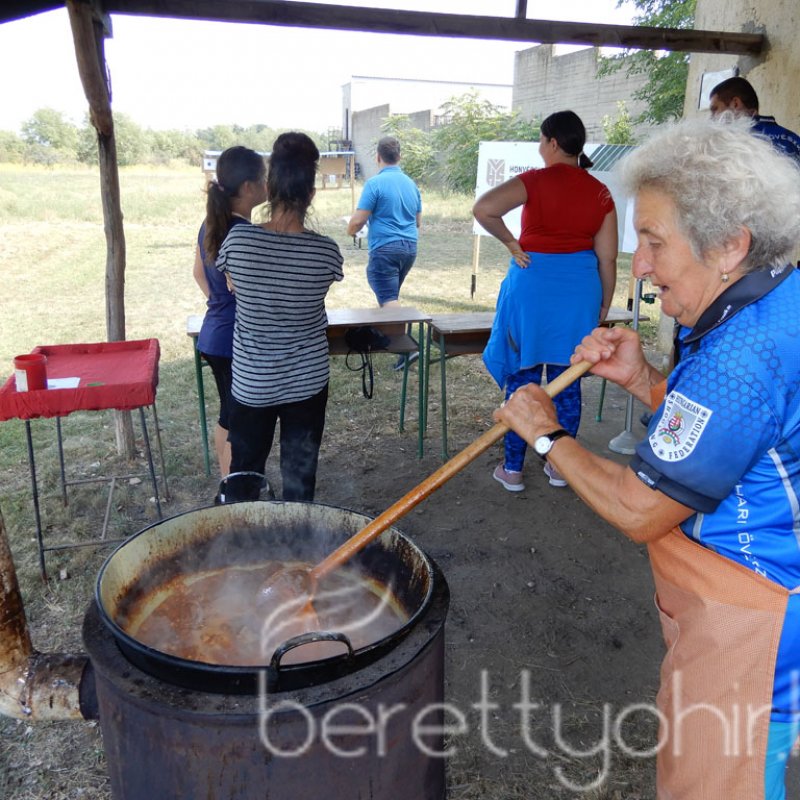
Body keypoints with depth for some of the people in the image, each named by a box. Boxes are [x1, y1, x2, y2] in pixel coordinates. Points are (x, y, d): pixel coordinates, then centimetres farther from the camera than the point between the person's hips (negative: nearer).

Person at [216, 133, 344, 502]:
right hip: (308, 381, 0)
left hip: (251, 382, 1)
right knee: (300, 475, 13)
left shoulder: (238, 239, -13)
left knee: (244, 473, 18)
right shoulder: (326, 250, -14)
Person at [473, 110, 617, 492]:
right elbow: (607, 257, 4)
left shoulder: (536, 181, -9)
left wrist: (510, 242, -10)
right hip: (580, 290, 4)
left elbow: (483, 209, -24)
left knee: (522, 379, 7)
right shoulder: (600, 192, 3)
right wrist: (604, 306, 14)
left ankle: (512, 469, 15)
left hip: (532, 285, -3)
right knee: (567, 381, 13)